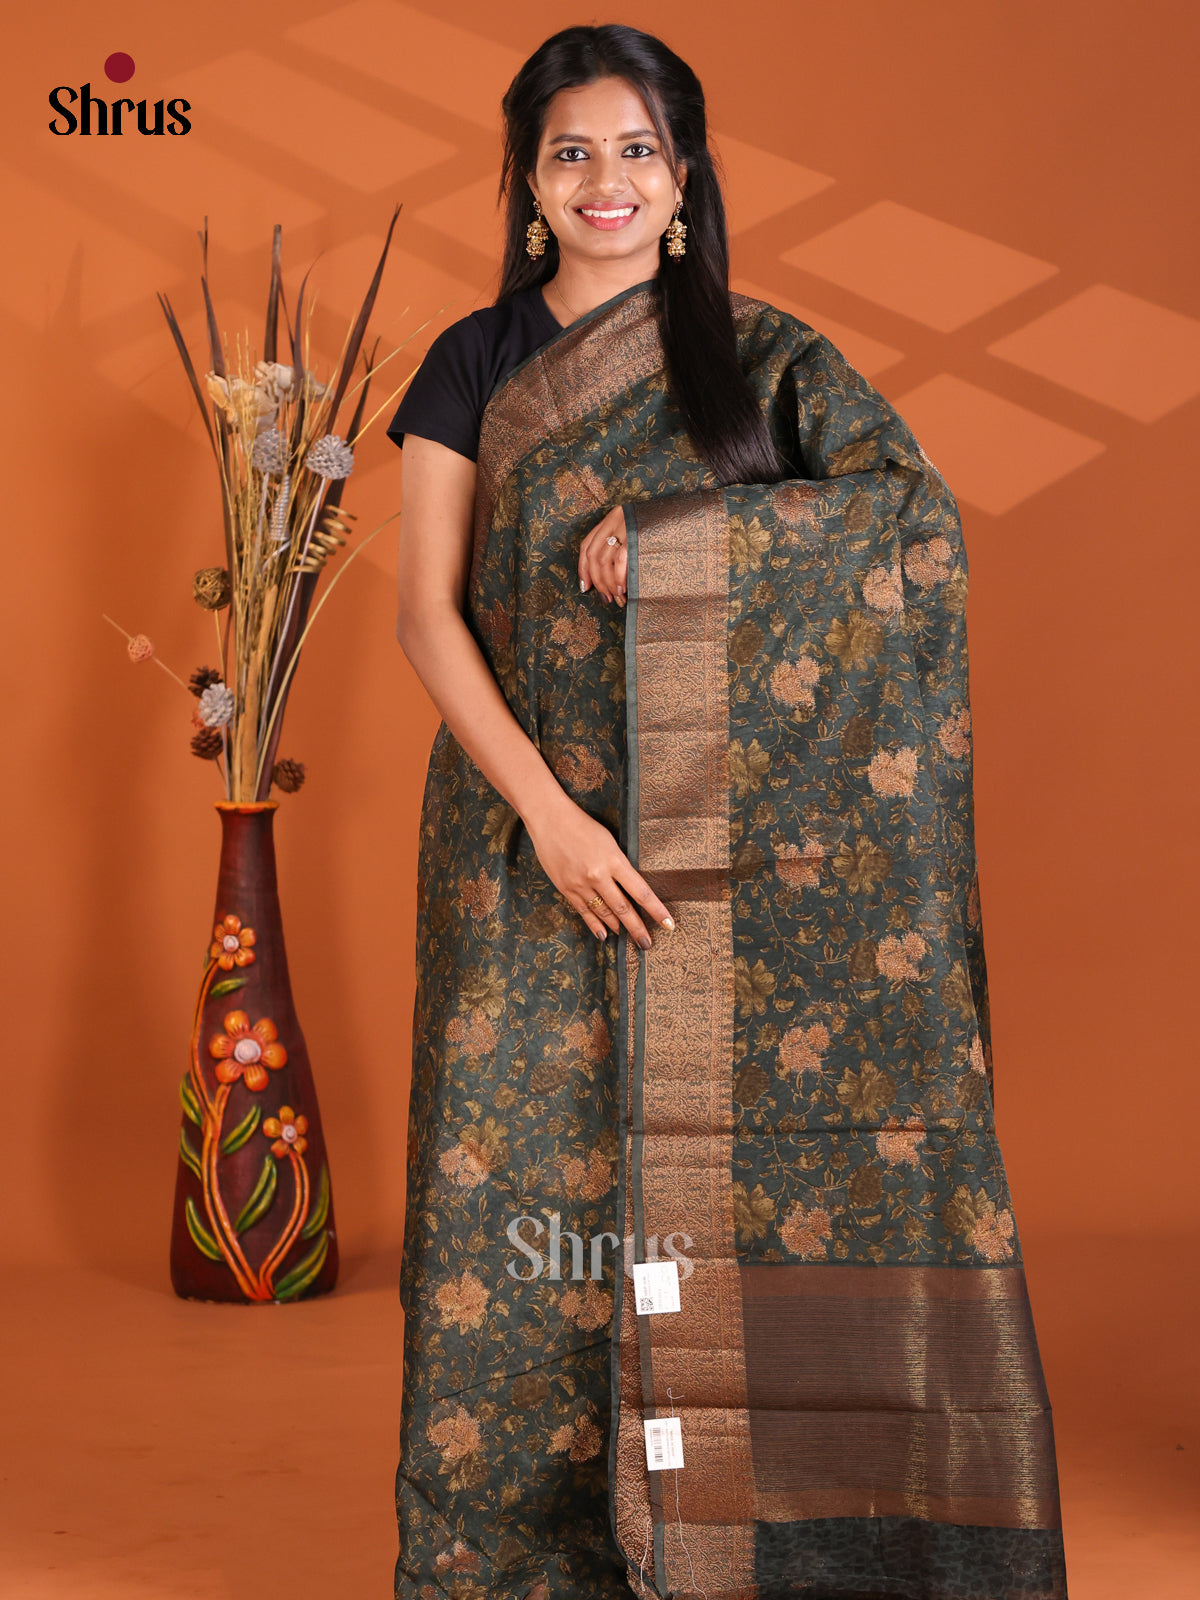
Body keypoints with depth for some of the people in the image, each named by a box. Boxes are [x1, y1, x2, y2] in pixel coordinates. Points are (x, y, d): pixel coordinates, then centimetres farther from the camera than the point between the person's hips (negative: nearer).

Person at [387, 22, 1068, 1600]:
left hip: (737, 851, 0)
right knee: (532, 1171, -1)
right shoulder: (475, 367, 9)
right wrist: (544, 808, -13)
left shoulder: (764, 355, 8)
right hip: (530, 826, 1)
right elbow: (429, 612, 0)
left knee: (735, 1160, -4)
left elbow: (918, 505, -7)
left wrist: (667, 539, -16)